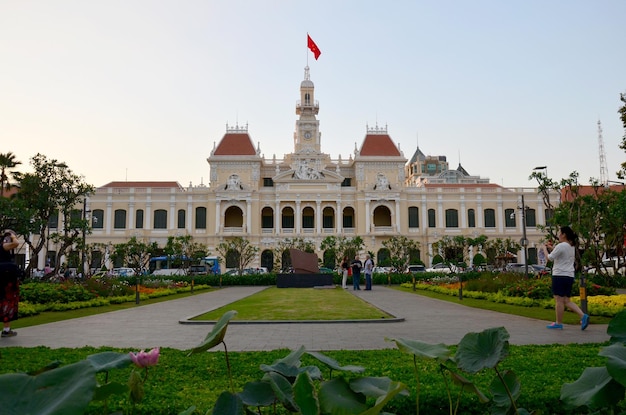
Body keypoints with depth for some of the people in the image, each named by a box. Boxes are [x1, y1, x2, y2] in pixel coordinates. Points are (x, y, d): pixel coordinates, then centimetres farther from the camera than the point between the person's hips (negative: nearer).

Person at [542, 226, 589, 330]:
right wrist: (551, 248, 20)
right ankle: (583, 316, -1)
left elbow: (550, 258, -9)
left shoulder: (561, 246, -14)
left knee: (559, 300, -1)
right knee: (566, 301, 13)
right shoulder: (572, 246, 14)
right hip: (570, 276, 9)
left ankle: (558, 323, 6)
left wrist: (545, 249, 8)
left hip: (560, 275, -9)